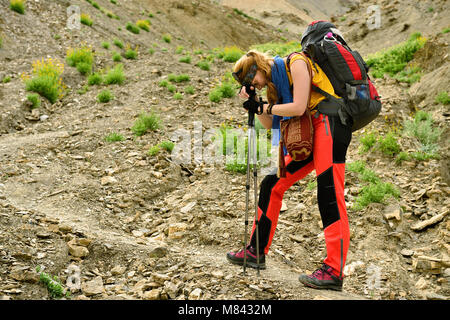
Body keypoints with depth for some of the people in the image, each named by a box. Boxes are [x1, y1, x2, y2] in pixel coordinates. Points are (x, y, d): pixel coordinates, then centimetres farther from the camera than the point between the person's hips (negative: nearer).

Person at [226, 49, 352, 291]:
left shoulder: (295, 63, -8)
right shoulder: (275, 81, 17)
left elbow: (298, 108, -17)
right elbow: (270, 124, 18)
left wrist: (263, 107, -7)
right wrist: (253, 105, 4)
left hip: (328, 122, -9)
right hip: (308, 135, 9)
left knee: (329, 194, -17)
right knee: (272, 185, 8)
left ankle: (334, 271, -20)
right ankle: (256, 252, 15)